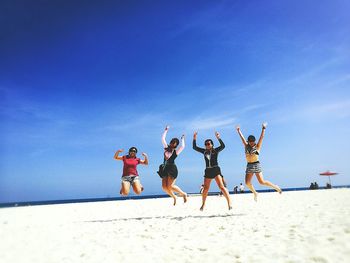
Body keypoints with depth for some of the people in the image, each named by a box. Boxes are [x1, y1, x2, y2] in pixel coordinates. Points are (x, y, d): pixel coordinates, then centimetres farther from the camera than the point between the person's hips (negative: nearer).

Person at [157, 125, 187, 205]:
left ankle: (184, 194, 8)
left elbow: (183, 146, -12)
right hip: (165, 169, 5)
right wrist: (166, 130, 19)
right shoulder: (166, 148, 15)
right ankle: (174, 197, 23)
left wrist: (182, 139, 5)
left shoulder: (176, 151, 3)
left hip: (172, 169, -5)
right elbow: (163, 138, 14)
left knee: (170, 186, -14)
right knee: (164, 187, -2)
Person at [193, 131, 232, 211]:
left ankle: (229, 203, -14)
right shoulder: (204, 151, 9)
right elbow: (194, 147, 9)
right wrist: (194, 138, -1)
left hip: (216, 170, -4)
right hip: (208, 171, 4)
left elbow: (223, 146, -17)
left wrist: (218, 138, -26)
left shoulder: (216, 150, 0)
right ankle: (203, 205, 20)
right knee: (205, 188, 6)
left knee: (221, 186, -14)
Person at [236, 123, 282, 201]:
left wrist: (263, 128, -5)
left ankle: (276, 187, 9)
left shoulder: (257, 146, 1)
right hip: (249, 166, 4)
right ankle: (255, 193, 18)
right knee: (247, 183, -5)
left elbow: (261, 137, -2)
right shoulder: (246, 146, 11)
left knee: (262, 182, -11)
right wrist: (238, 130, 26)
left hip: (256, 165, -4)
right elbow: (242, 137, 19)